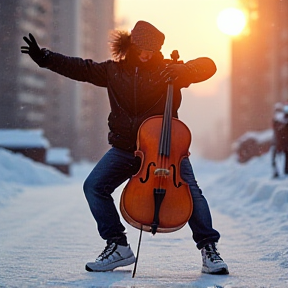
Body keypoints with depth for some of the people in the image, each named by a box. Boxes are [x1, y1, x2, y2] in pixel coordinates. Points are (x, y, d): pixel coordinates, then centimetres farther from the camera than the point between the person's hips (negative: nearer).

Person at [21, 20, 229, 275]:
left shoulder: (167, 71, -3)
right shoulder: (112, 71, 6)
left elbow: (208, 66, -7)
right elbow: (79, 68, 13)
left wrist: (184, 70, -26)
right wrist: (44, 58, 8)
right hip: (125, 148, 3)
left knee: (191, 192, -19)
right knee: (94, 186, -12)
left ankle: (209, 249, -6)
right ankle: (118, 246, -3)